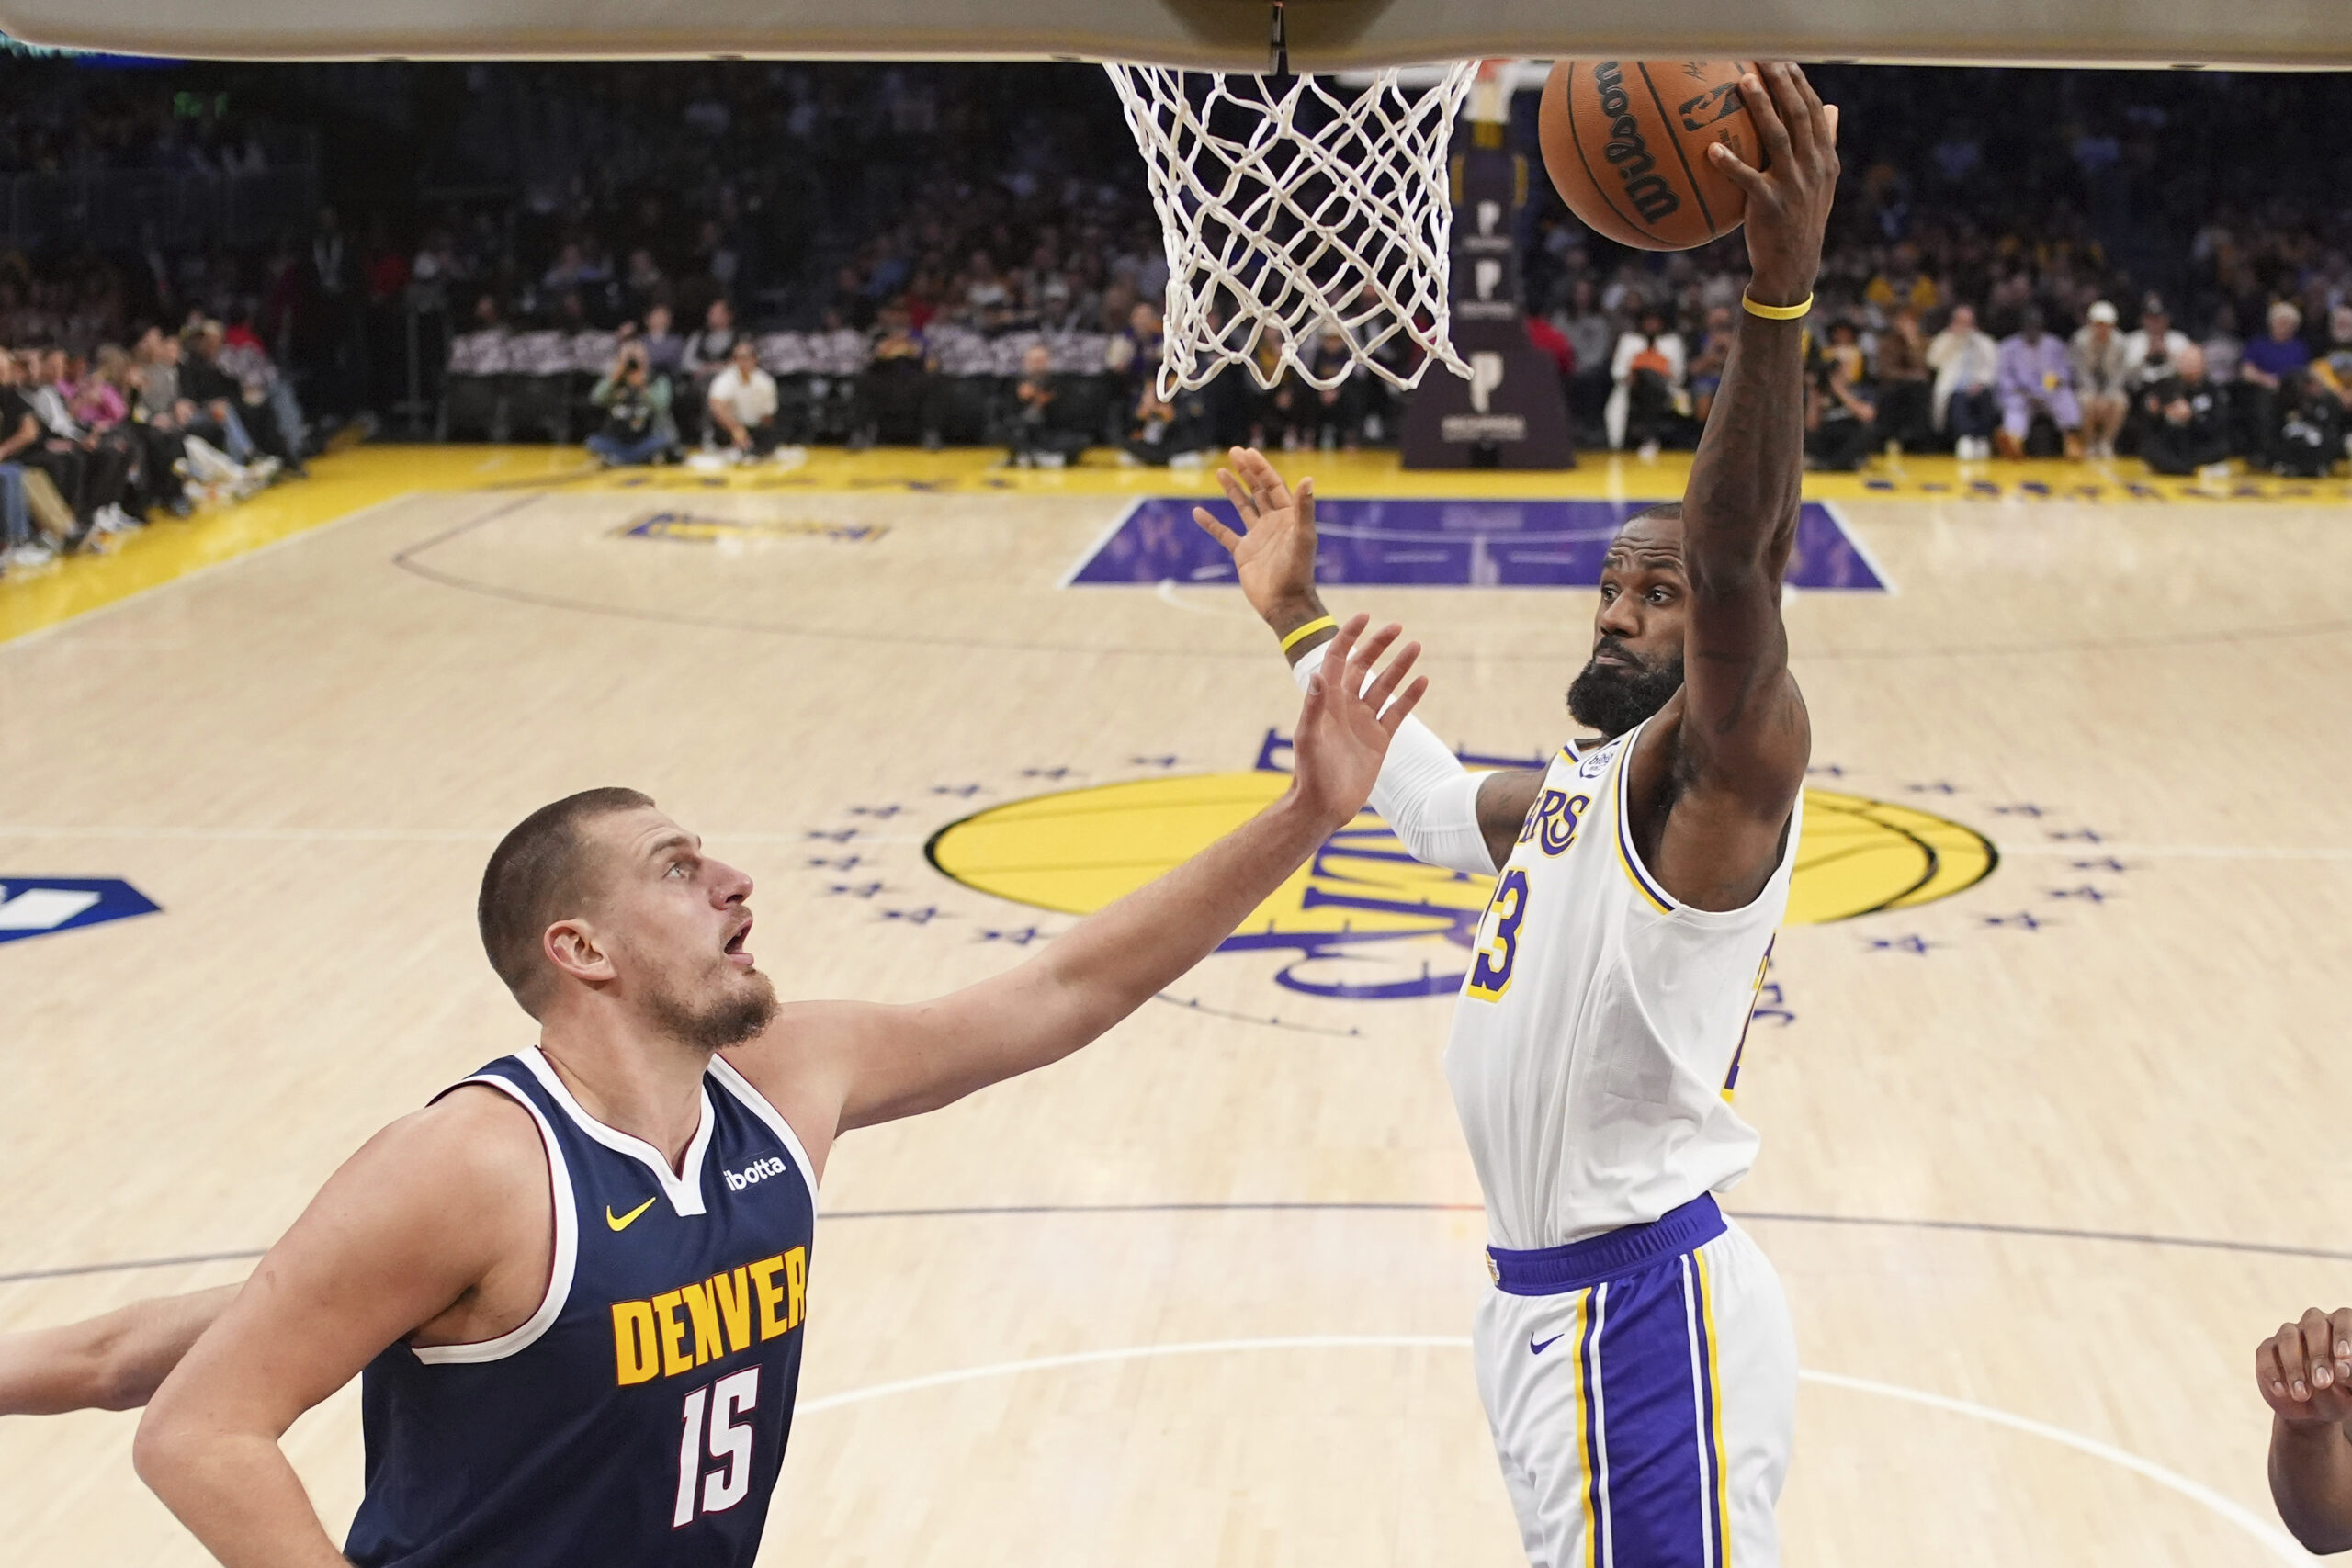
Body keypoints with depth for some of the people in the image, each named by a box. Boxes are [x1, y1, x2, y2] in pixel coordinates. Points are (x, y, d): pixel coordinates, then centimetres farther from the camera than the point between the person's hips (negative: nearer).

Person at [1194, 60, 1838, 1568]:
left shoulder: (1722, 769, -11)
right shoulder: (1568, 796, 15)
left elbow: (1741, 555, -30)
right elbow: (1424, 787, 35)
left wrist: (1781, 295, -44)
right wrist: (1294, 611, 37)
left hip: (1648, 1303, -9)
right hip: (1546, 1296, 9)